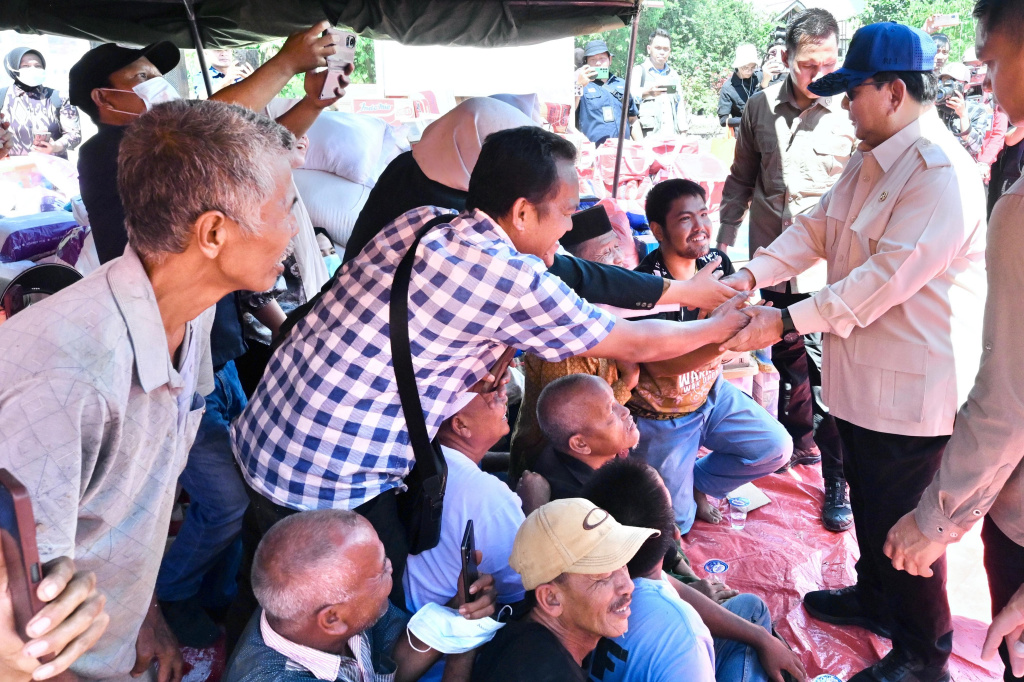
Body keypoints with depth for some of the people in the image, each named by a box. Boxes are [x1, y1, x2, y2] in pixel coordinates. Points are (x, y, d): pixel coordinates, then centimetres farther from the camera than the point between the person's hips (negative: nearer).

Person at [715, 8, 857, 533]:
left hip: (828, 269, -4)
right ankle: (798, 441, 41)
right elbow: (741, 179, 13)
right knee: (788, 361, 19)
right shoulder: (761, 108, 3)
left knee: (828, 375, -3)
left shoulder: (852, 112, -9)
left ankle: (838, 480, 13)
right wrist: (725, 238, 10)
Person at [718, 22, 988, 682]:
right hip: (864, 371, 9)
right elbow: (816, 228, 7)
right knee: (869, 501, 25)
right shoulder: (872, 159, 10)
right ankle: (874, 597, 48)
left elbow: (885, 277, -28)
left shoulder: (942, 173, -23)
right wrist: (751, 275, -8)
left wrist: (787, 323, -27)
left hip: (913, 381, -9)